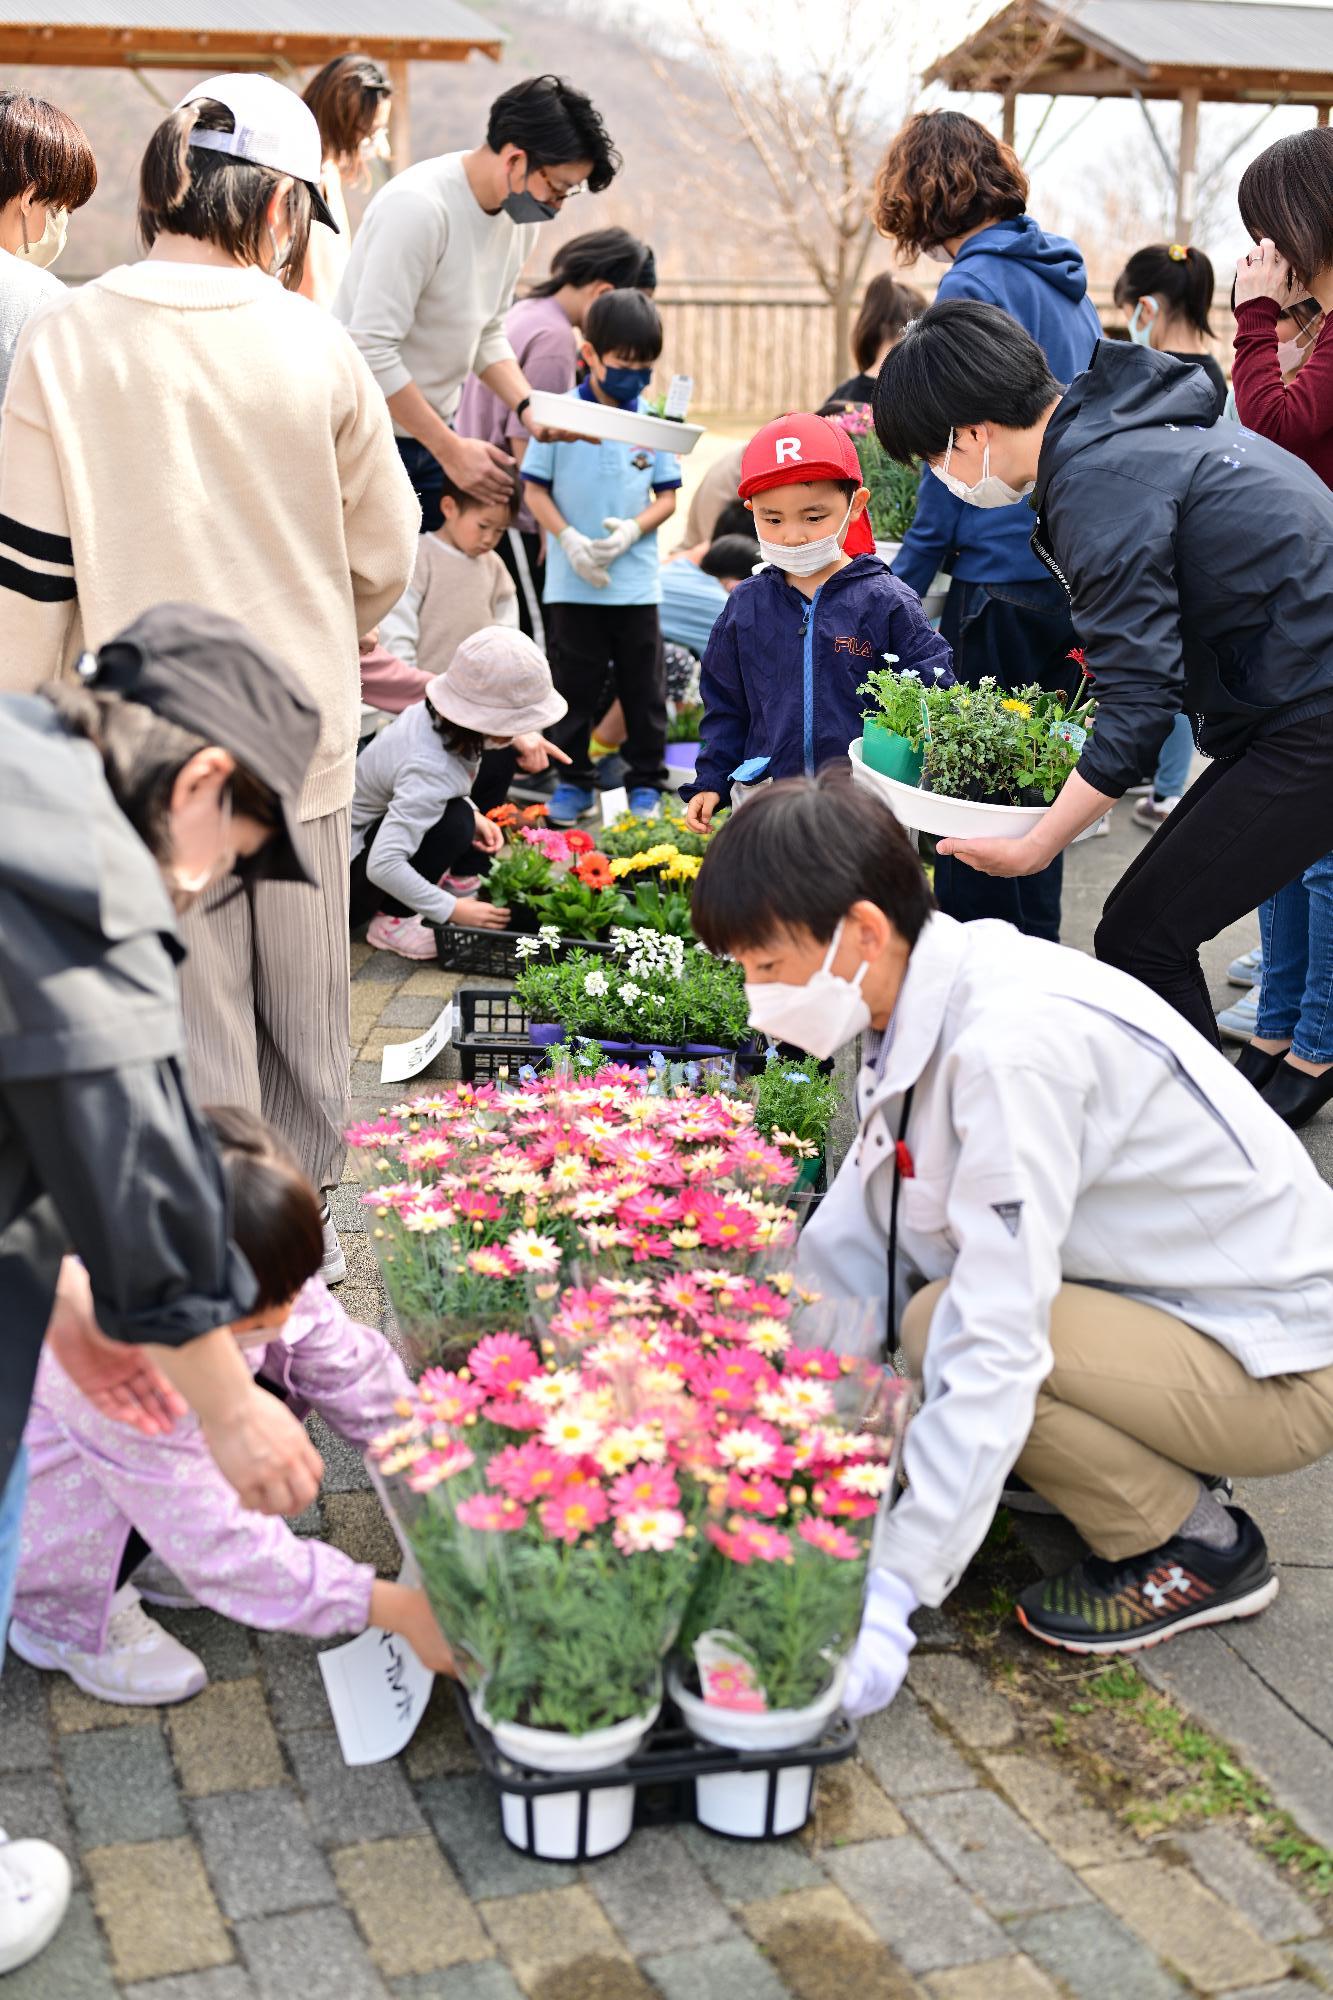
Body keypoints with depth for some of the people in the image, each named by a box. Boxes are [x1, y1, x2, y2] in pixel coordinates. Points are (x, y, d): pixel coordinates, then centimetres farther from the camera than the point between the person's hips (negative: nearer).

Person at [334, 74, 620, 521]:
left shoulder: (521, 216, 4)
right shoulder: (420, 206, -22)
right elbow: (371, 350, -25)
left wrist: (528, 407, -5)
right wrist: (451, 450, -22)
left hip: (429, 432, 8)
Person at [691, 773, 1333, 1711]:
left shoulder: (1013, 1047, -30)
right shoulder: (925, 1016, -3)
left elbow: (994, 1348, -34)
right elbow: (845, 1251, 2)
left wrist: (890, 1593, -33)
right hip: (1175, 1302, 9)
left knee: (942, 1324, -24)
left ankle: (1198, 1549, -4)